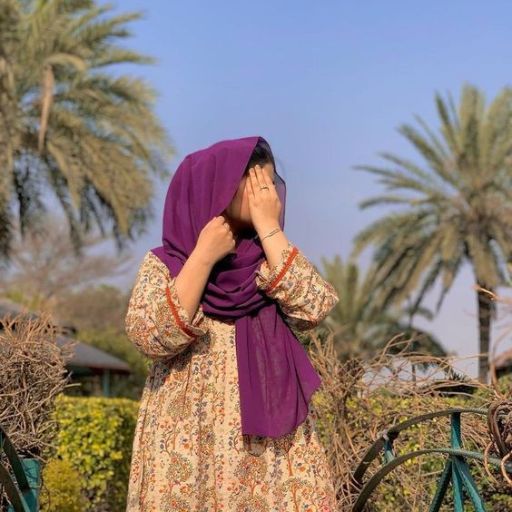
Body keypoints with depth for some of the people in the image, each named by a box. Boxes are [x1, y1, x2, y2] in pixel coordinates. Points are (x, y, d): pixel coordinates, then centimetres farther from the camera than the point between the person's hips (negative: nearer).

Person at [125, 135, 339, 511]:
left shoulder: (270, 262, 9)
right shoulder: (164, 264, 1)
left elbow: (314, 309, -9)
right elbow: (150, 338, -14)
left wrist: (269, 228, -7)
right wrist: (203, 255, -12)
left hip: (271, 439, 2)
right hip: (188, 439, -2)